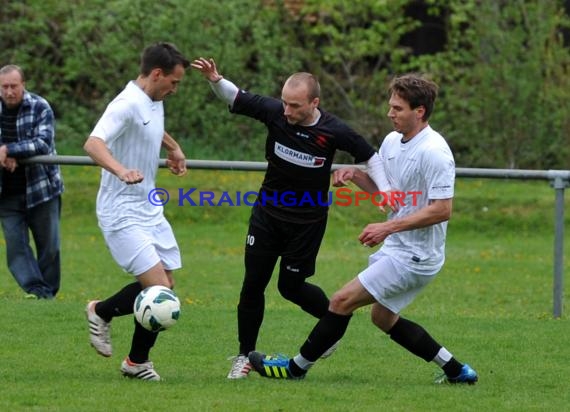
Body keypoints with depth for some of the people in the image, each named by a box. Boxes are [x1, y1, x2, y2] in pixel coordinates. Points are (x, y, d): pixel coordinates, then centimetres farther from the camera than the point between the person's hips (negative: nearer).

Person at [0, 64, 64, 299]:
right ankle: (37, 291, -11)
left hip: (41, 189, -3)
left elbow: (44, 143, -21)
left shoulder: (40, 108, -8)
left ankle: (49, 293, 15)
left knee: (49, 246, 3)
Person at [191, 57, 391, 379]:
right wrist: (215, 80, -26)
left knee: (291, 286, 5)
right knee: (253, 285, 2)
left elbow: (369, 156, -6)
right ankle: (245, 356, 15)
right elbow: (236, 97, -7)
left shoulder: (334, 131, -21)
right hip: (268, 212, 3)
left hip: (308, 221, -3)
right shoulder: (275, 112, -17)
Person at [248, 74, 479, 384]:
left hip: (414, 256, -10)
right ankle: (455, 370, 23)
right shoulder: (392, 141, 6)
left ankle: (297, 367, 3)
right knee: (383, 317, 19)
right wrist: (354, 175, -1)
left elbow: (442, 209, -25)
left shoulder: (433, 152, -21)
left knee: (342, 301, -9)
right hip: (397, 248, 10)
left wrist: (389, 227, -26)